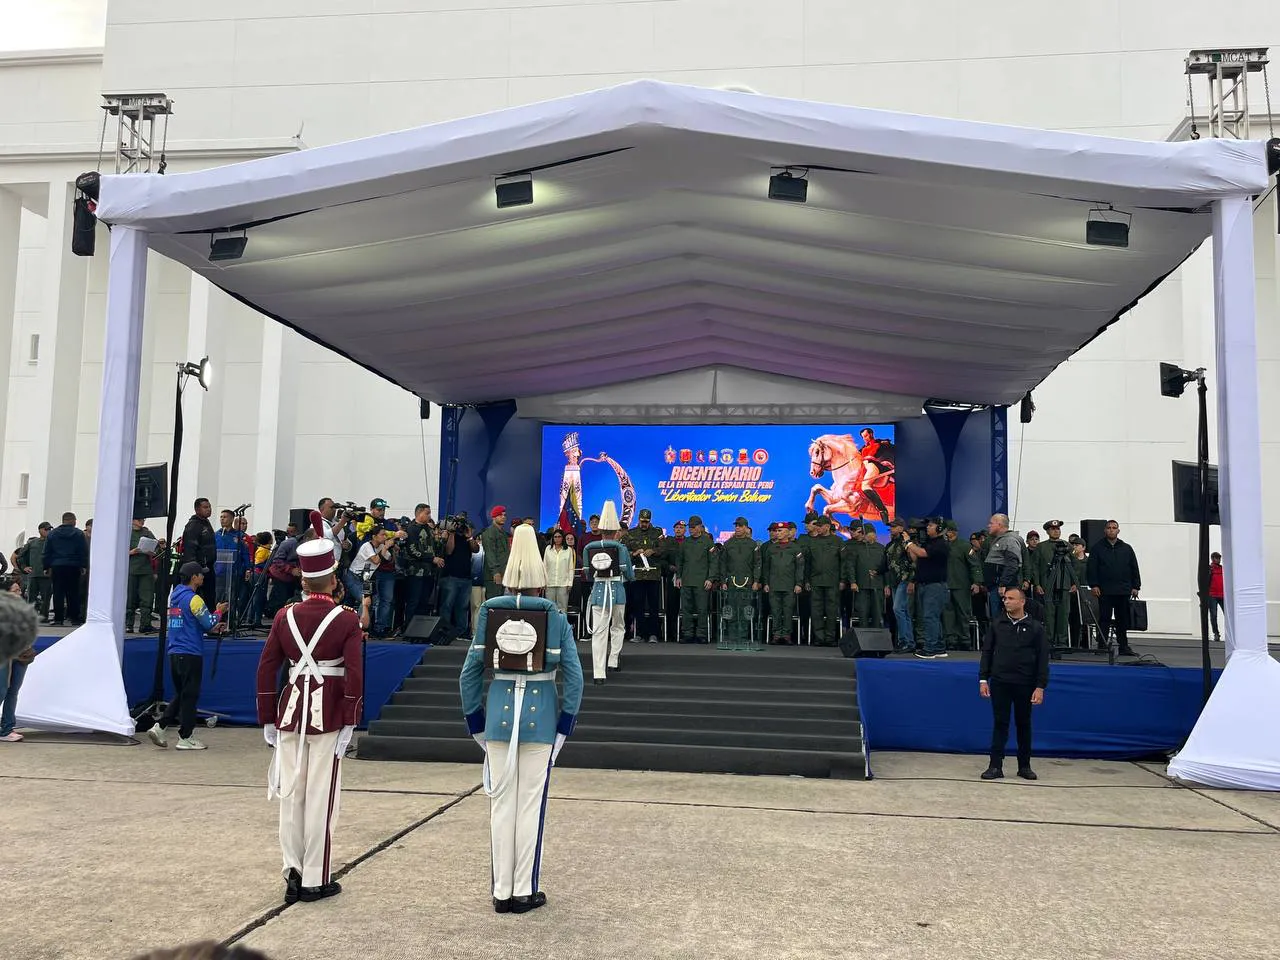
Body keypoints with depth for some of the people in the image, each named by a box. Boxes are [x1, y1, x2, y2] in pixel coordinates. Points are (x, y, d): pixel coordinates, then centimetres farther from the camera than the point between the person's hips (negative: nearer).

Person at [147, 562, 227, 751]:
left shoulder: (174, 596, 13)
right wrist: (219, 611, 5)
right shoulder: (193, 599, -13)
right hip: (190, 654, -8)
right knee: (189, 695, 1)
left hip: (174, 652, 8)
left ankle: (159, 726, 8)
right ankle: (185, 737, 6)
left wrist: (211, 628, 20)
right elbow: (209, 623, -14)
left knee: (180, 694, 17)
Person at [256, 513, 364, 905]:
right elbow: (354, 676, -14)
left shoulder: (284, 616, 2)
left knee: (290, 794, 11)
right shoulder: (347, 620, -7)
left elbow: (266, 670, 3)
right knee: (320, 797, 3)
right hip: (328, 716, -3)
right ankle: (316, 880, 10)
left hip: (291, 711, 3)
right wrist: (349, 722, -9)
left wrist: (268, 720, 10)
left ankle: (293, 874, 15)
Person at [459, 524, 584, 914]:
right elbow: (574, 677, -6)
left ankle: (502, 892, 16)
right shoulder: (556, 619, -4)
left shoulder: (489, 614, 0)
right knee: (532, 804, 6)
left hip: (499, 714, 2)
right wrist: (565, 725, 3)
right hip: (541, 717, -1)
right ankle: (524, 892, 13)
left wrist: (477, 725, 10)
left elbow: (469, 674, 1)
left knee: (501, 803, 9)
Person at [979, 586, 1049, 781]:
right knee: (1000, 723, 2)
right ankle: (995, 766, 5)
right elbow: (987, 652, 7)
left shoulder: (1035, 627, 0)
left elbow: (1043, 659, 0)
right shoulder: (997, 624, 5)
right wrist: (983, 679, 1)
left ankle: (1024, 766, 21)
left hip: (1024, 684, -1)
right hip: (1000, 682, 1)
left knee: (1024, 724, 10)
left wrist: (1040, 686, -7)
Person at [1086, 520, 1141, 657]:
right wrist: (1093, 585, -9)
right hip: (1105, 591, -3)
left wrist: (1135, 586, 7)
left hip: (1123, 590, 3)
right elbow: (1092, 568, 0)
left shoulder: (1127, 549, 13)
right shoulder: (1097, 548, 4)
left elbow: (1134, 569, 14)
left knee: (1123, 620, 6)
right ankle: (1102, 645, 3)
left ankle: (1124, 646, 12)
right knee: (1104, 619, -1)